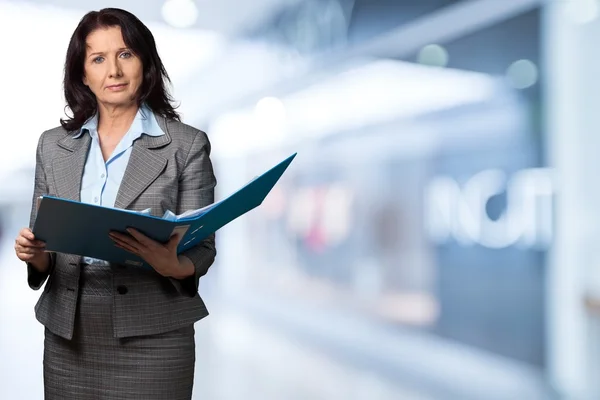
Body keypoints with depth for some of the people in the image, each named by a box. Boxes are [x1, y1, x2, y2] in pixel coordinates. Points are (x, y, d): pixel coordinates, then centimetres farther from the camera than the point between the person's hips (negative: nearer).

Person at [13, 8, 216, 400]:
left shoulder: (187, 144, -4)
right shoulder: (54, 145, 7)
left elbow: (202, 248, -4)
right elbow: (42, 250, 10)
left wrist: (171, 265, -25)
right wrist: (35, 255, -12)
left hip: (152, 337, -3)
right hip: (68, 336, 3)